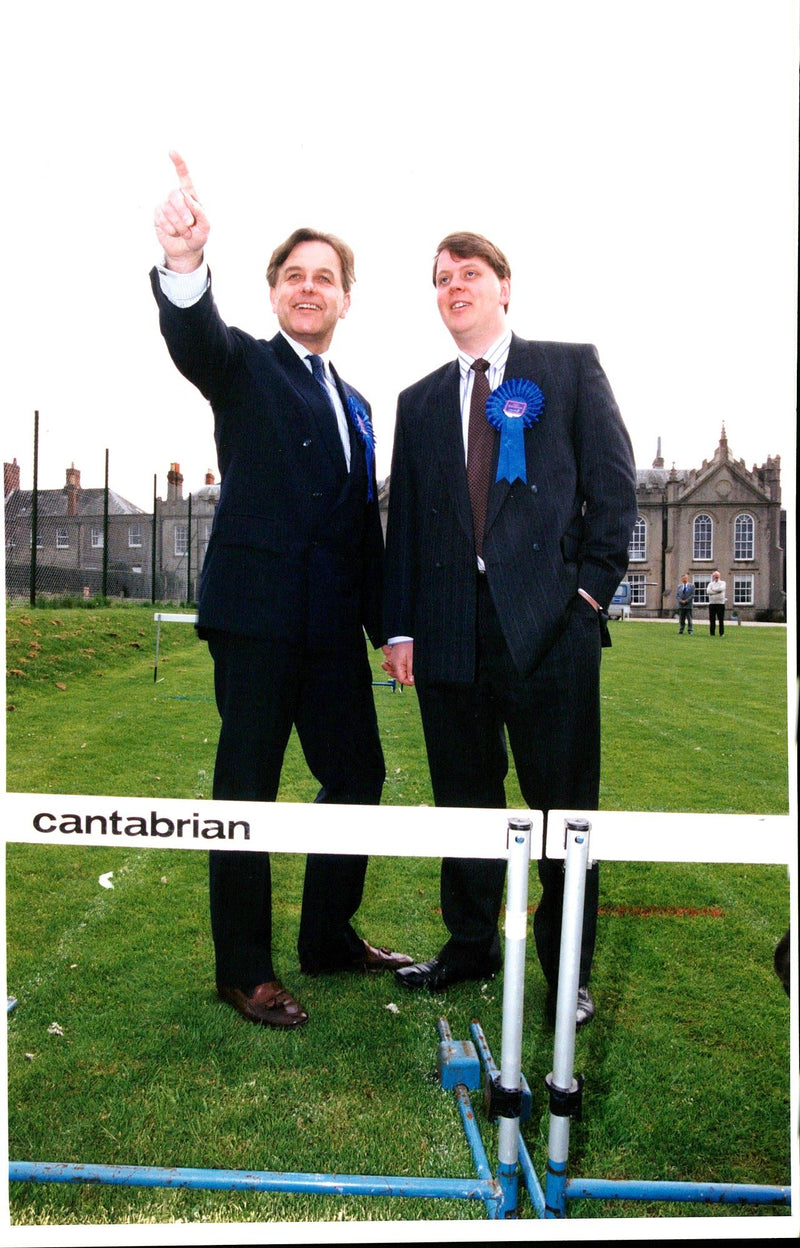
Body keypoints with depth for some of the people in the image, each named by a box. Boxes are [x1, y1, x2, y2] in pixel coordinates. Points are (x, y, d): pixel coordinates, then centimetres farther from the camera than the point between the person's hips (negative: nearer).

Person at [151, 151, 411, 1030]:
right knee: (247, 787, 1)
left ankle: (329, 937, 29)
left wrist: (386, 623, 12)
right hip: (258, 611, -6)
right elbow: (195, 337, -20)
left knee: (357, 775, 12)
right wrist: (184, 263, -41)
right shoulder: (244, 366, 4)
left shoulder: (355, 404, 21)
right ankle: (243, 970, 14)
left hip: (333, 625, 7)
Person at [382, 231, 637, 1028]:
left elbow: (613, 486, 3)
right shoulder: (419, 402, 17)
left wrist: (590, 589, -6)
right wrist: (399, 627, 5)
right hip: (451, 627, 3)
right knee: (464, 799, 12)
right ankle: (470, 945, 29)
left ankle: (567, 971, 18)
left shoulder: (569, 369, 8)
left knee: (563, 804, 3)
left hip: (550, 624, -3)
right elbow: (404, 520, 13)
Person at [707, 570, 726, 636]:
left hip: (720, 603, -2)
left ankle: (722, 633, 2)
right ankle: (712, 633, 7)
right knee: (712, 619, 2)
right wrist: (717, 591, -11)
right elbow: (708, 591, -6)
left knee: (721, 619, -2)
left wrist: (713, 589, -3)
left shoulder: (722, 583, 9)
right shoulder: (710, 584, 14)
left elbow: (721, 588, -14)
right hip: (712, 603, 2)